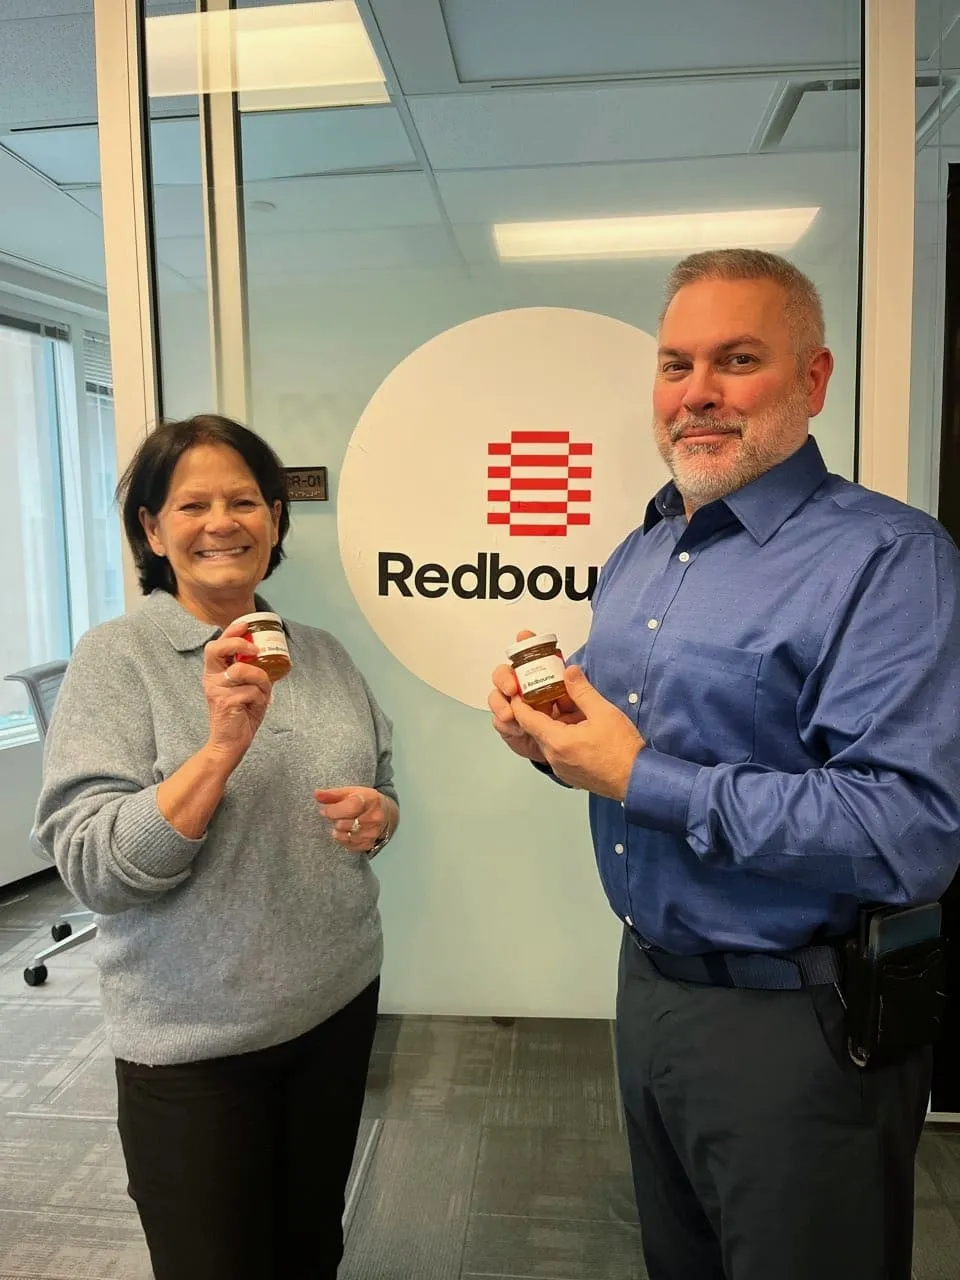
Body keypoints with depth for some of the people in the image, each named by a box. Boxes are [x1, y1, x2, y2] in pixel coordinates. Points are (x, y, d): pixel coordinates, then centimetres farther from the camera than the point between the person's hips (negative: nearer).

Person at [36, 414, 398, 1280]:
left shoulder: (321, 654, 2)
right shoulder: (116, 657, -12)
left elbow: (382, 788, 13)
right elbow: (93, 869, -19)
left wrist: (375, 815, -10)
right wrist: (223, 743, -29)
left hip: (341, 1005, 5)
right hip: (195, 1043, -4)